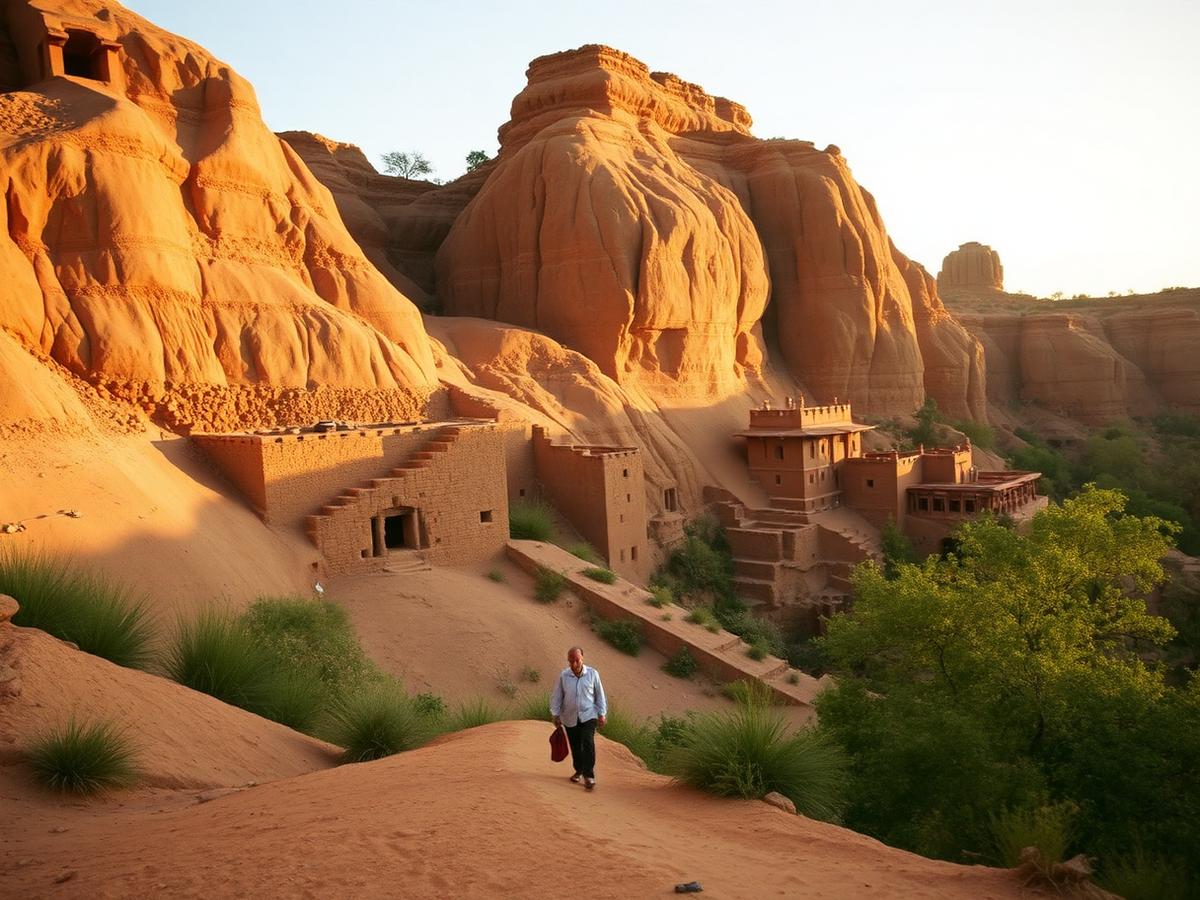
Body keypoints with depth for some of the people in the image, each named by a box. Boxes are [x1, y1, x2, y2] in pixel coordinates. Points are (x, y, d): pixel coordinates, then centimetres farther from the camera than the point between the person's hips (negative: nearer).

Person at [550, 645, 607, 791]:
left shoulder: (592, 674, -6)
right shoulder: (563, 675, -6)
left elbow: (600, 695, 3)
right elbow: (556, 696, 2)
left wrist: (602, 714, 3)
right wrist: (556, 715, 3)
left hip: (588, 715, -2)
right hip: (570, 717, 2)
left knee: (588, 743, -16)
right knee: (575, 746, 11)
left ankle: (589, 775, -11)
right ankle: (579, 771, 32)